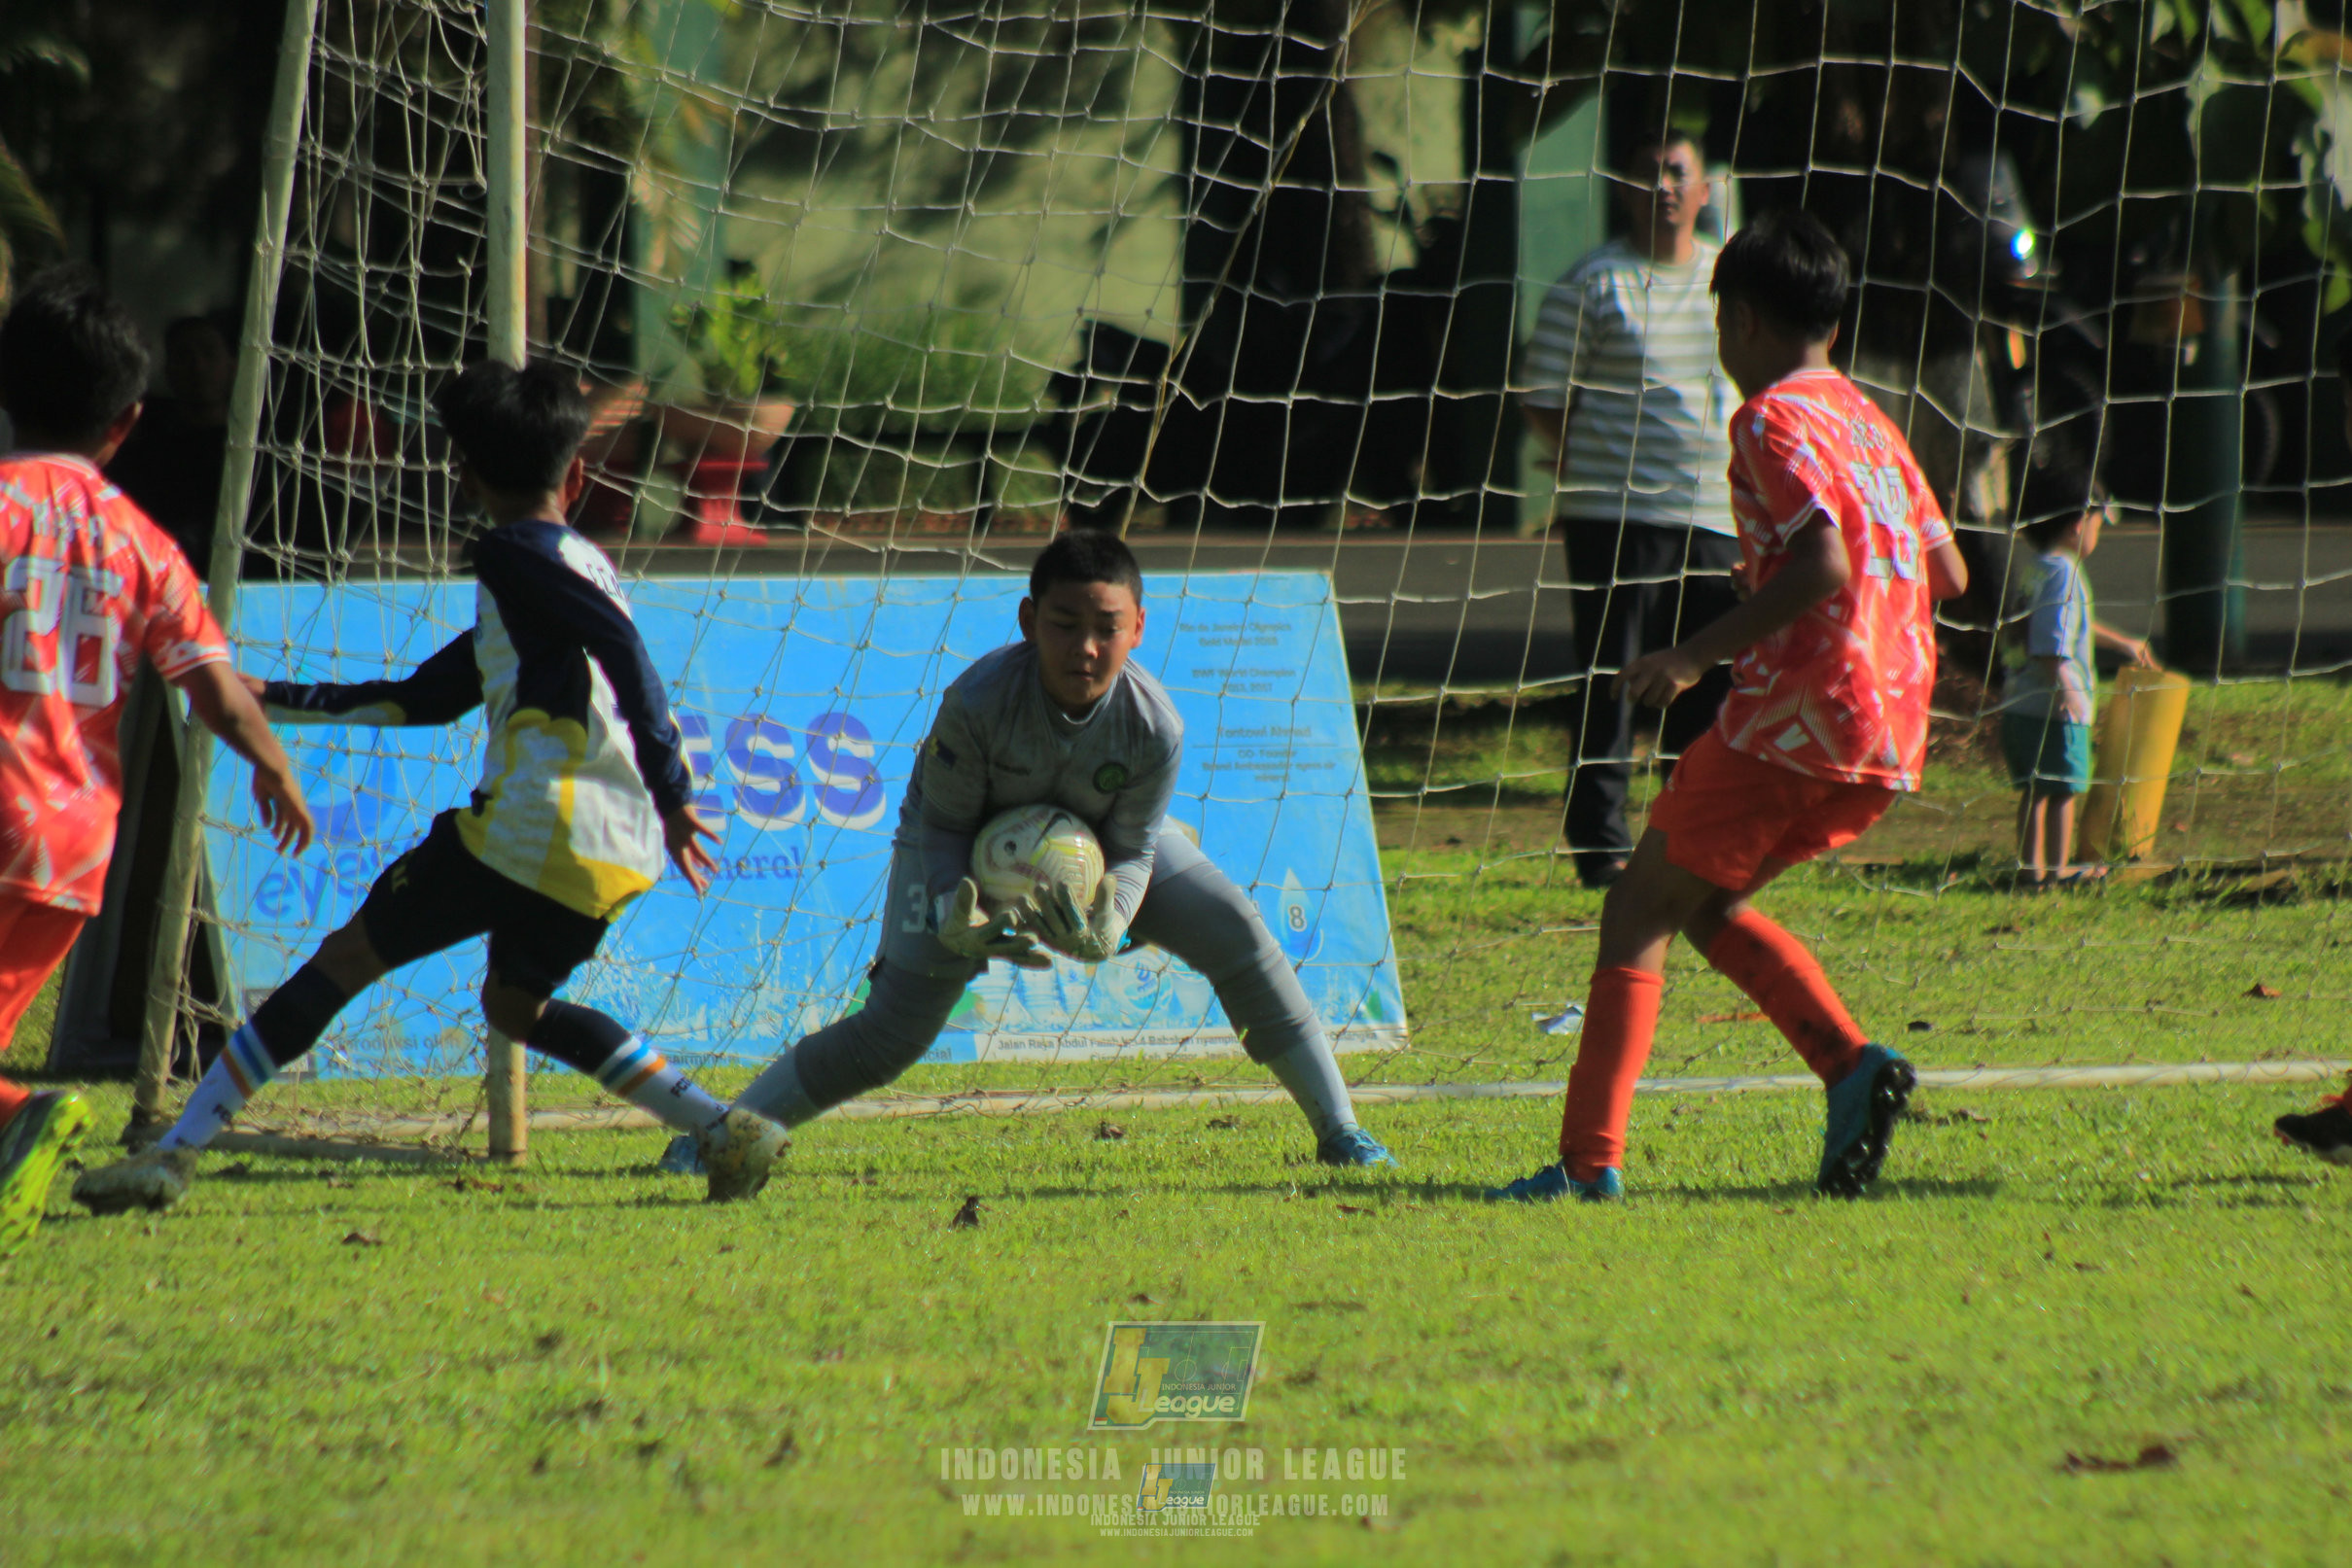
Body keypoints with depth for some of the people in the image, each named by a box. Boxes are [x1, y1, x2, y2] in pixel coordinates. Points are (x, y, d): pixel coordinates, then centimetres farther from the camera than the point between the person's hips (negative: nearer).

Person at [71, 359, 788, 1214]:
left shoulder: (515, 555, 0)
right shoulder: (582, 563, 26)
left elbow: (621, 645, -18)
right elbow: (427, 697, 31)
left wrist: (669, 790, -22)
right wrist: (278, 700, 33)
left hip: (529, 825, -8)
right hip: (615, 848, 8)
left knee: (345, 959, -1)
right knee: (516, 1002, 29)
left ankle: (175, 1151, -3)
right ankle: (726, 1130, 19)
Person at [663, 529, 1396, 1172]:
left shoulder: (1154, 726, -32)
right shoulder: (977, 702, -39)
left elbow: (1131, 852, -19)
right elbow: (945, 825, -24)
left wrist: (1107, 926, -41)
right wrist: (956, 919, -43)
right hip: (970, 849, -3)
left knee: (1234, 931, -12)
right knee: (891, 1033, -12)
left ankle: (1337, 1130, 0)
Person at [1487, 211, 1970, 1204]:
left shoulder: (1773, 419, -7)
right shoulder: (1870, 422, 19)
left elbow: (1825, 565, -20)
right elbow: (1947, 573, 20)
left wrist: (1698, 654, -18)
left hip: (1796, 716, -8)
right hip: (1892, 740, 8)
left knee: (1640, 912, -1)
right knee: (1707, 905, 21)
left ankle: (1589, 1160, -8)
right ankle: (1853, 1067, 1)